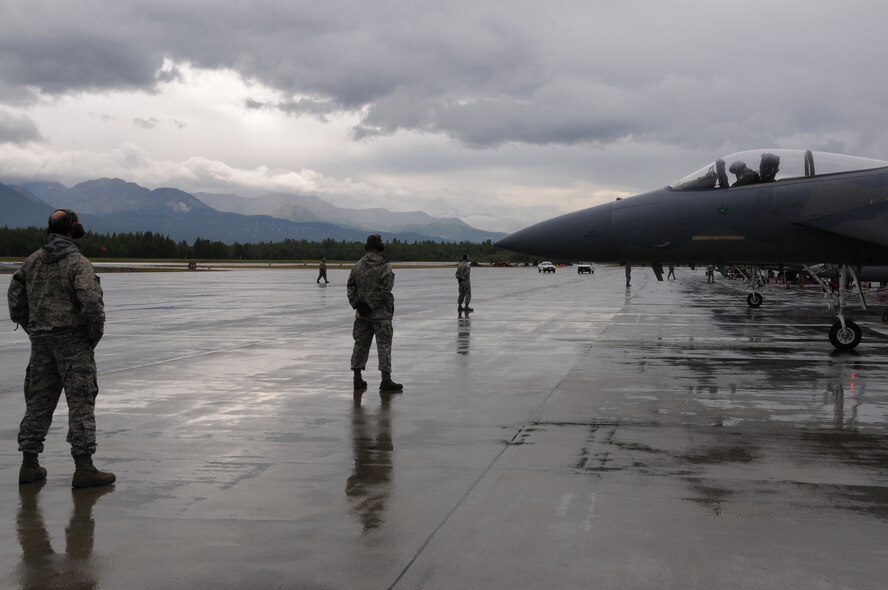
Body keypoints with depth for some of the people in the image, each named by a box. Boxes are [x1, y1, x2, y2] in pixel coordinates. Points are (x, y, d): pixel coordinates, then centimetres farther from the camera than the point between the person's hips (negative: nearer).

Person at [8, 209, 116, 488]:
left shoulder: (32, 261, 8)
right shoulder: (79, 263, -12)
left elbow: (15, 300, 12)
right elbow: (91, 303, -22)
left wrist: (34, 331, 17)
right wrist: (95, 335, -7)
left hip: (41, 342, 6)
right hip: (73, 340, -6)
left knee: (38, 401, 13)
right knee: (81, 402, -3)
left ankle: (29, 465, 17)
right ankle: (83, 468, -5)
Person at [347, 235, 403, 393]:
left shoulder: (357, 265, 5)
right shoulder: (385, 267, -10)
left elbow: (350, 286, 2)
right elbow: (384, 290, -17)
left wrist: (356, 304, -4)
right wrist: (370, 305, -14)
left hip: (362, 313, 5)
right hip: (381, 313, -5)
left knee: (361, 344, 11)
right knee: (384, 344, -2)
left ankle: (357, 379, 13)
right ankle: (386, 380, -5)